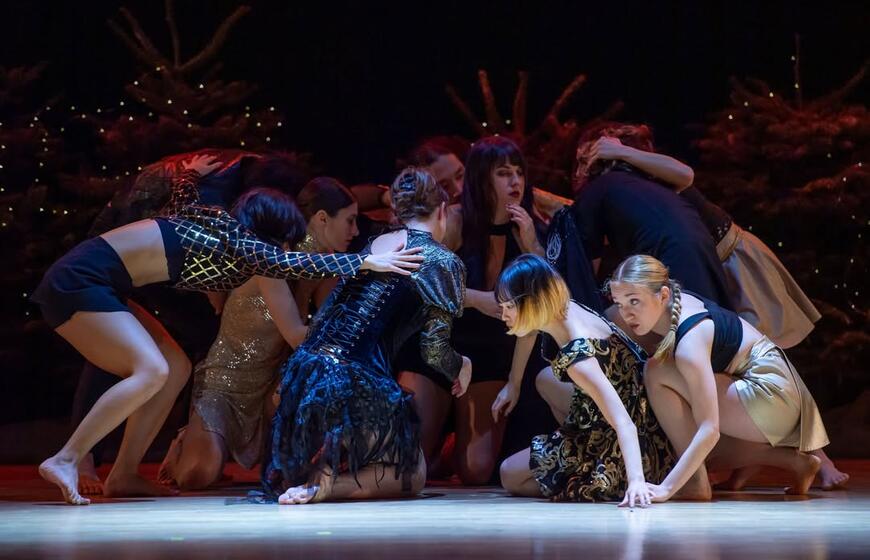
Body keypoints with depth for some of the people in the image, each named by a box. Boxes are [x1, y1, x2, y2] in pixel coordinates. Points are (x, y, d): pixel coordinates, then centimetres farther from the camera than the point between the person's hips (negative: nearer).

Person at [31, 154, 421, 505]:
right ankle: (65, 460, -18)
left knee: (173, 369, 7)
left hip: (94, 279, 10)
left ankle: (123, 475, 6)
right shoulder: (239, 245, -10)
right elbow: (301, 264, -21)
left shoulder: (215, 219, 14)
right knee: (152, 372, -21)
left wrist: (192, 172, 52)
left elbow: (181, 197, 34)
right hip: (80, 278, -10)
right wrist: (367, 261, -20)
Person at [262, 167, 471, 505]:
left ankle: (304, 479, -2)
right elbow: (434, 350, -4)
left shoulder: (373, 246, 17)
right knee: (412, 476, 15)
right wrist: (460, 367, 17)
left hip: (305, 369, 7)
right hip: (358, 384, -7)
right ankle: (328, 486, -12)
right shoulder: (443, 262, 0)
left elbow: (321, 317, 15)